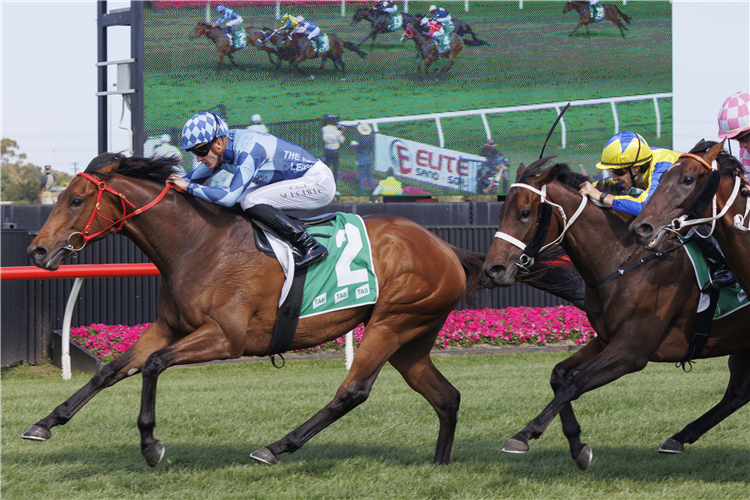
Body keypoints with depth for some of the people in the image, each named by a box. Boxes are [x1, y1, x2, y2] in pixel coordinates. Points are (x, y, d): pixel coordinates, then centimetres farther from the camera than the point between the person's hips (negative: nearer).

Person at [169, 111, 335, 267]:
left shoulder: (248, 152, -30)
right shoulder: (220, 151, -3)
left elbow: (229, 197, -37)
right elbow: (194, 177, 13)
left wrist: (188, 186, -29)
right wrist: (173, 184, -4)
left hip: (319, 181, -9)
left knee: (251, 201, -23)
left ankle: (310, 246, -21)